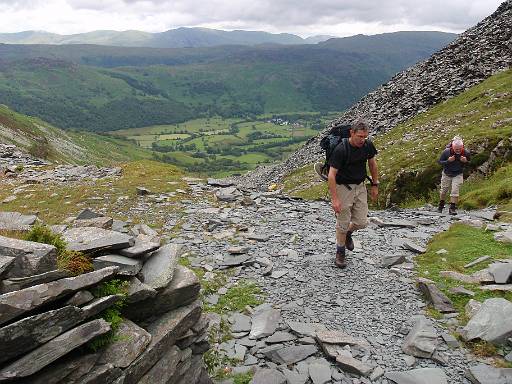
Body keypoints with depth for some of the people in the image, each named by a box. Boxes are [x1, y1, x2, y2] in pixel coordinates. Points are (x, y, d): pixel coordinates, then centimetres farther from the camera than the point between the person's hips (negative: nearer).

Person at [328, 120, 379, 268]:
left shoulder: (368, 145, -7)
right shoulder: (341, 150, -24)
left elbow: (372, 164, 11)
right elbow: (331, 175, -23)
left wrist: (375, 185, 13)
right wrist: (334, 199, -26)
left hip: (360, 186, 5)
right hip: (343, 187, -5)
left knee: (362, 222, 4)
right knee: (343, 223, 2)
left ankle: (348, 233, 37)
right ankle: (340, 253, 22)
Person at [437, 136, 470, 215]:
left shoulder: (466, 152, -17)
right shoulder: (446, 152, -24)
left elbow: (469, 161, 3)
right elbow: (440, 161, -12)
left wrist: (465, 161, -21)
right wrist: (448, 161, -30)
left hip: (458, 175, 0)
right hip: (447, 174, 0)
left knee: (455, 191, -11)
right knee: (443, 191, 13)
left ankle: (452, 208, -3)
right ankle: (441, 205, 37)